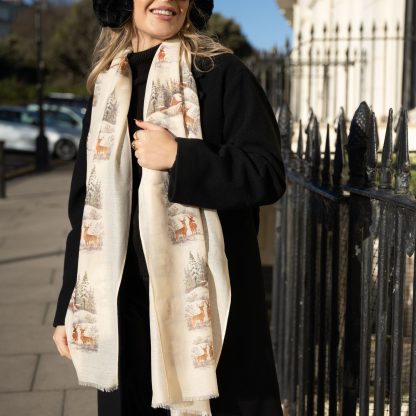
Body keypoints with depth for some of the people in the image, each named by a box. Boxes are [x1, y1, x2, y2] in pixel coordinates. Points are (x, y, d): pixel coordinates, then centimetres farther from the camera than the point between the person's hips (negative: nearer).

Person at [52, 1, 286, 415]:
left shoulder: (222, 73, -2)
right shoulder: (107, 88, 12)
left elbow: (267, 175, -7)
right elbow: (84, 205, 13)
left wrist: (180, 157, -20)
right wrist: (69, 308, 11)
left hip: (205, 301, -4)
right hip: (123, 304, 4)